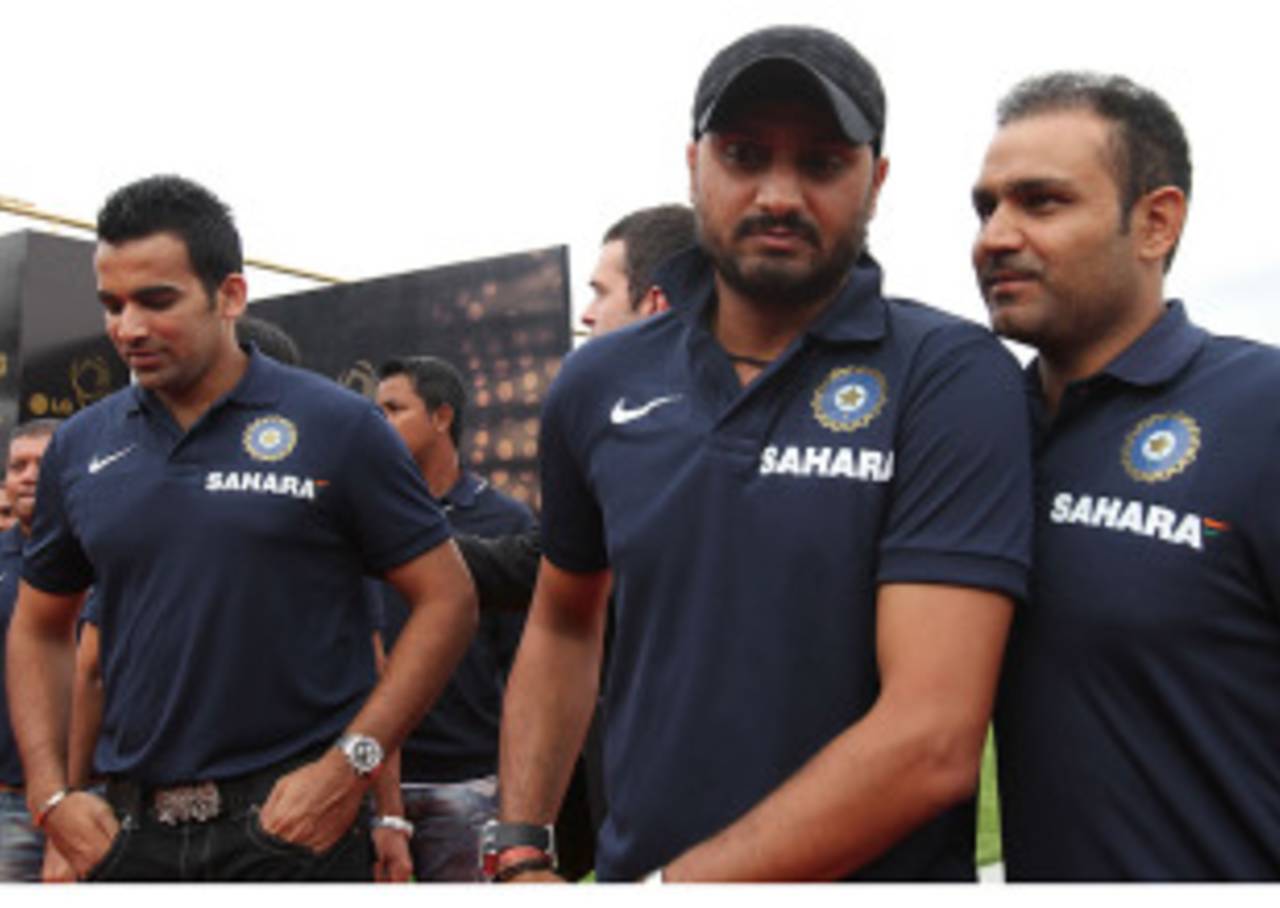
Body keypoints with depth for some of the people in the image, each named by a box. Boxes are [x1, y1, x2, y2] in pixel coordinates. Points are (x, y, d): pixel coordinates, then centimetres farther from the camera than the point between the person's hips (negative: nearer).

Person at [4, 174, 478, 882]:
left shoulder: (336, 426, -5)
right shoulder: (80, 448, 6)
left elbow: (446, 600, -6)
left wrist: (351, 765, -14)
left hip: (292, 823, -4)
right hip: (128, 830, 4)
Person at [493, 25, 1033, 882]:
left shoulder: (952, 378, -16)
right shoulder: (599, 384, -1)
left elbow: (931, 743, -23)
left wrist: (668, 886, -20)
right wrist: (519, 852, 1)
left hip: (875, 872, -3)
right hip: (629, 863, 4)